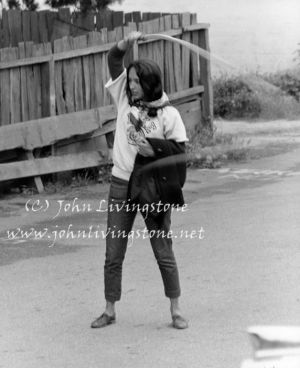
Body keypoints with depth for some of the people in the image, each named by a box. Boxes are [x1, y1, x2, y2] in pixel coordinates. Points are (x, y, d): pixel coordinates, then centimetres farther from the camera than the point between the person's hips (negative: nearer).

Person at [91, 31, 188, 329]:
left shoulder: (168, 114, -6)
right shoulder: (125, 100, 4)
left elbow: (179, 148, -7)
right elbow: (114, 61, 4)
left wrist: (153, 147, -21)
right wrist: (126, 43, -13)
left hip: (153, 186, -3)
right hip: (121, 184, 4)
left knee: (163, 252, 4)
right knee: (113, 254, 7)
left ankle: (175, 310, 14)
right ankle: (110, 310, 17)